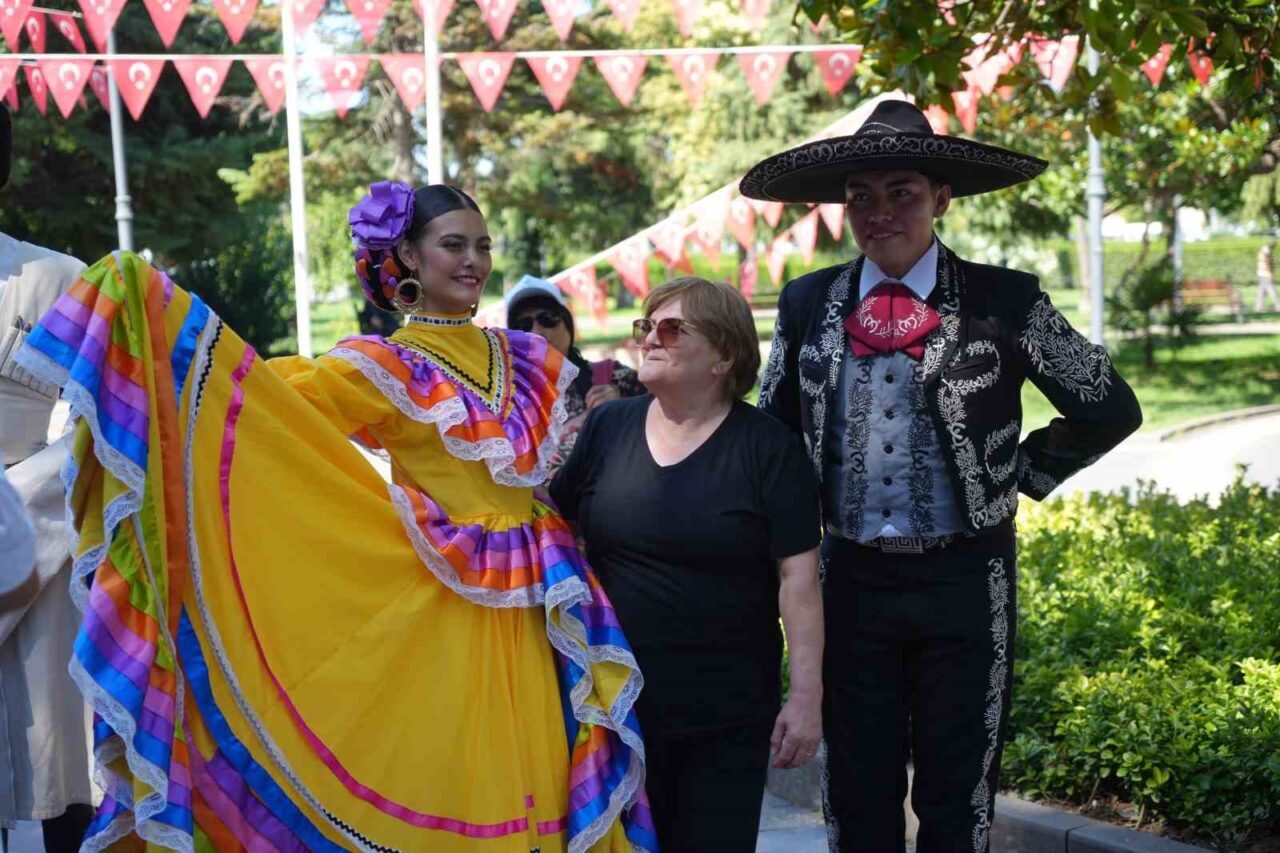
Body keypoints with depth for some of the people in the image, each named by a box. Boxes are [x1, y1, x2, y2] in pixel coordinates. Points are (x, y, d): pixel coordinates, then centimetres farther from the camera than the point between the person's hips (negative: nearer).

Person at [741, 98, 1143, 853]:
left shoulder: (1004, 302, -5)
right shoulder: (807, 304, 3)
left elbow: (1109, 408, 3)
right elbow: (775, 431, 18)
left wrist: (1020, 476, 3)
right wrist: (806, 512, 8)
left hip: (964, 580, -2)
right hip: (853, 578, 2)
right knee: (858, 792, 10)